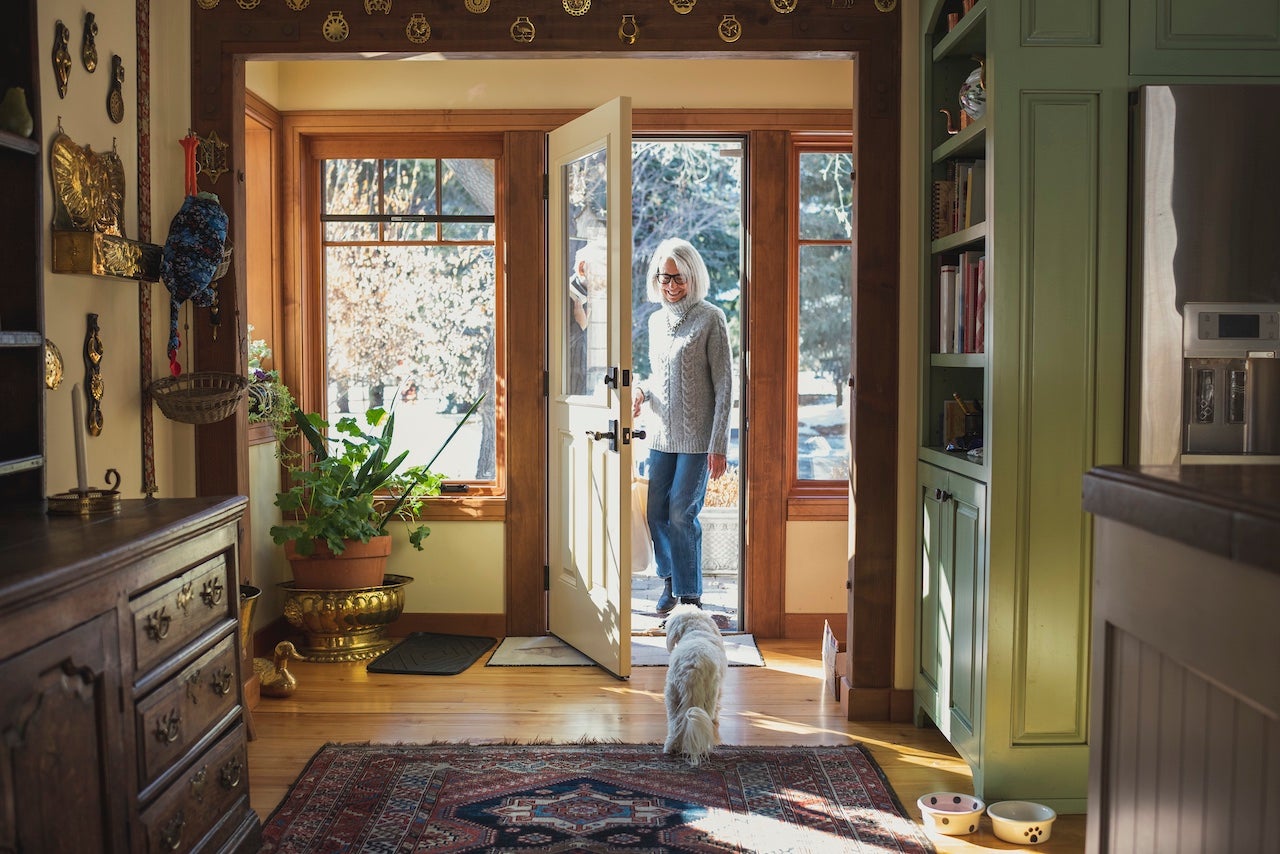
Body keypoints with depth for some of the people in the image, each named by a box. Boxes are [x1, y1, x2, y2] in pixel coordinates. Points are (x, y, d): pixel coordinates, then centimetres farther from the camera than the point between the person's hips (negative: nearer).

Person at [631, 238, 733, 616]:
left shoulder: (710, 319, -8)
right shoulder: (656, 320, 10)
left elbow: (723, 385, -10)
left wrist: (718, 445, -14)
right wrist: (641, 390, -2)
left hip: (697, 438, -6)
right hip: (662, 435, 6)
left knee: (681, 514, -7)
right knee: (656, 511, 7)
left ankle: (690, 596, 6)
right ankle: (670, 580, 29)